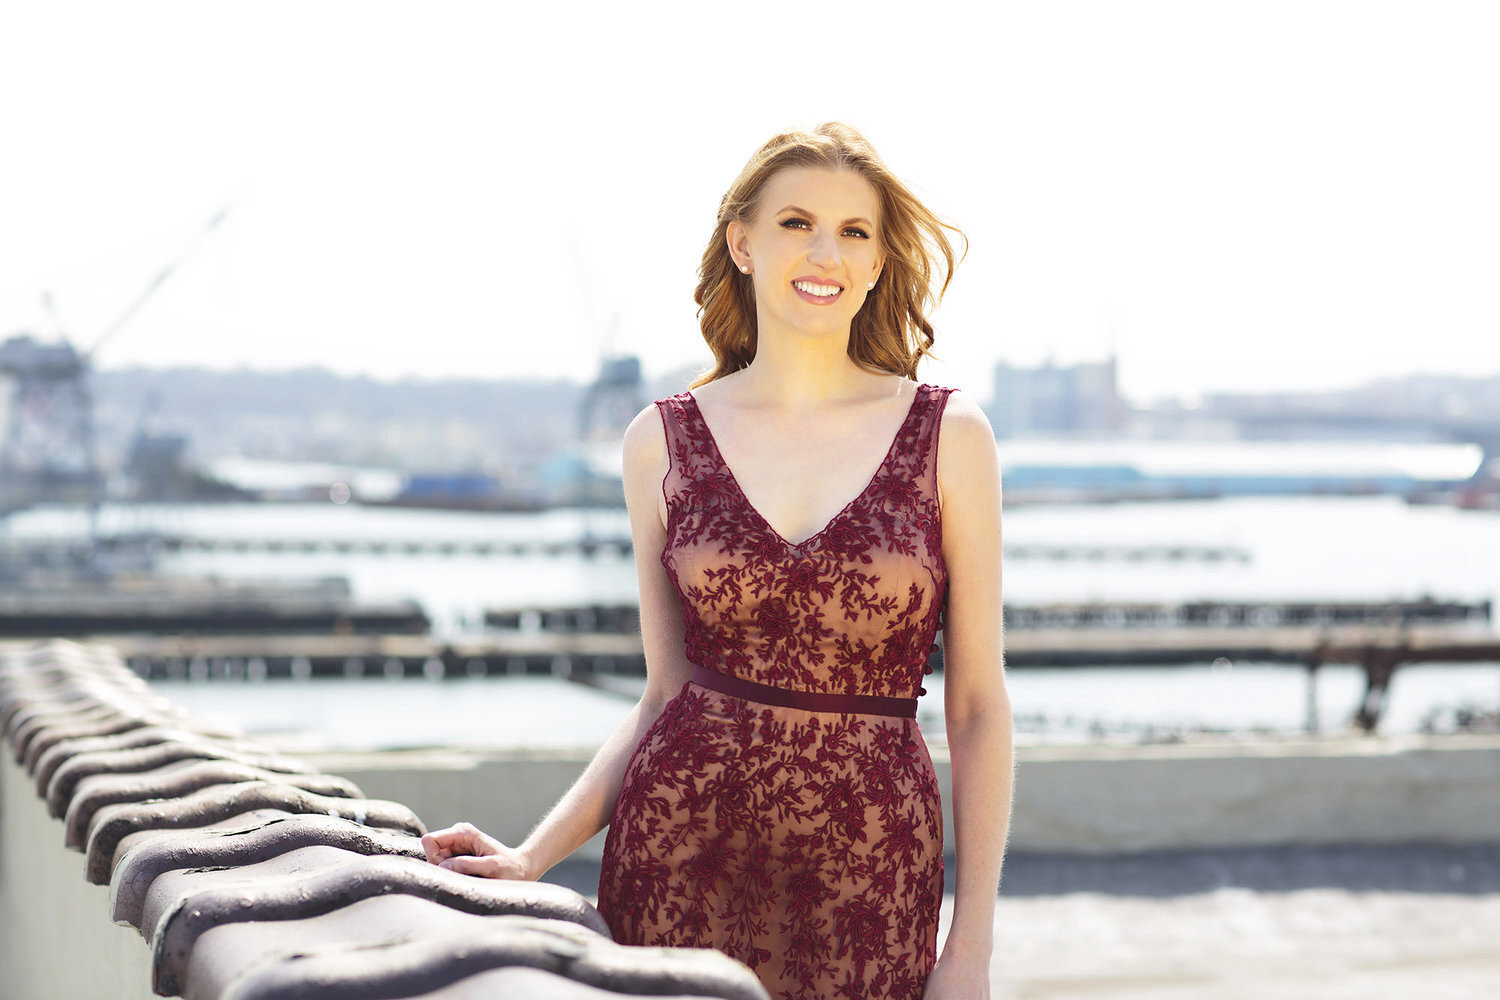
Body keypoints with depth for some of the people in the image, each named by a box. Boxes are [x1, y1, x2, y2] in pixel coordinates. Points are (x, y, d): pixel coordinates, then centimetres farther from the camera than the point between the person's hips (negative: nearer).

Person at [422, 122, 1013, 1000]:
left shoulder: (949, 435, -1)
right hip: (681, 852, 1)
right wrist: (533, 858, -2)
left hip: (869, 870, -1)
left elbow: (979, 705, 0)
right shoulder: (665, 441, 3)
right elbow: (666, 694, 8)